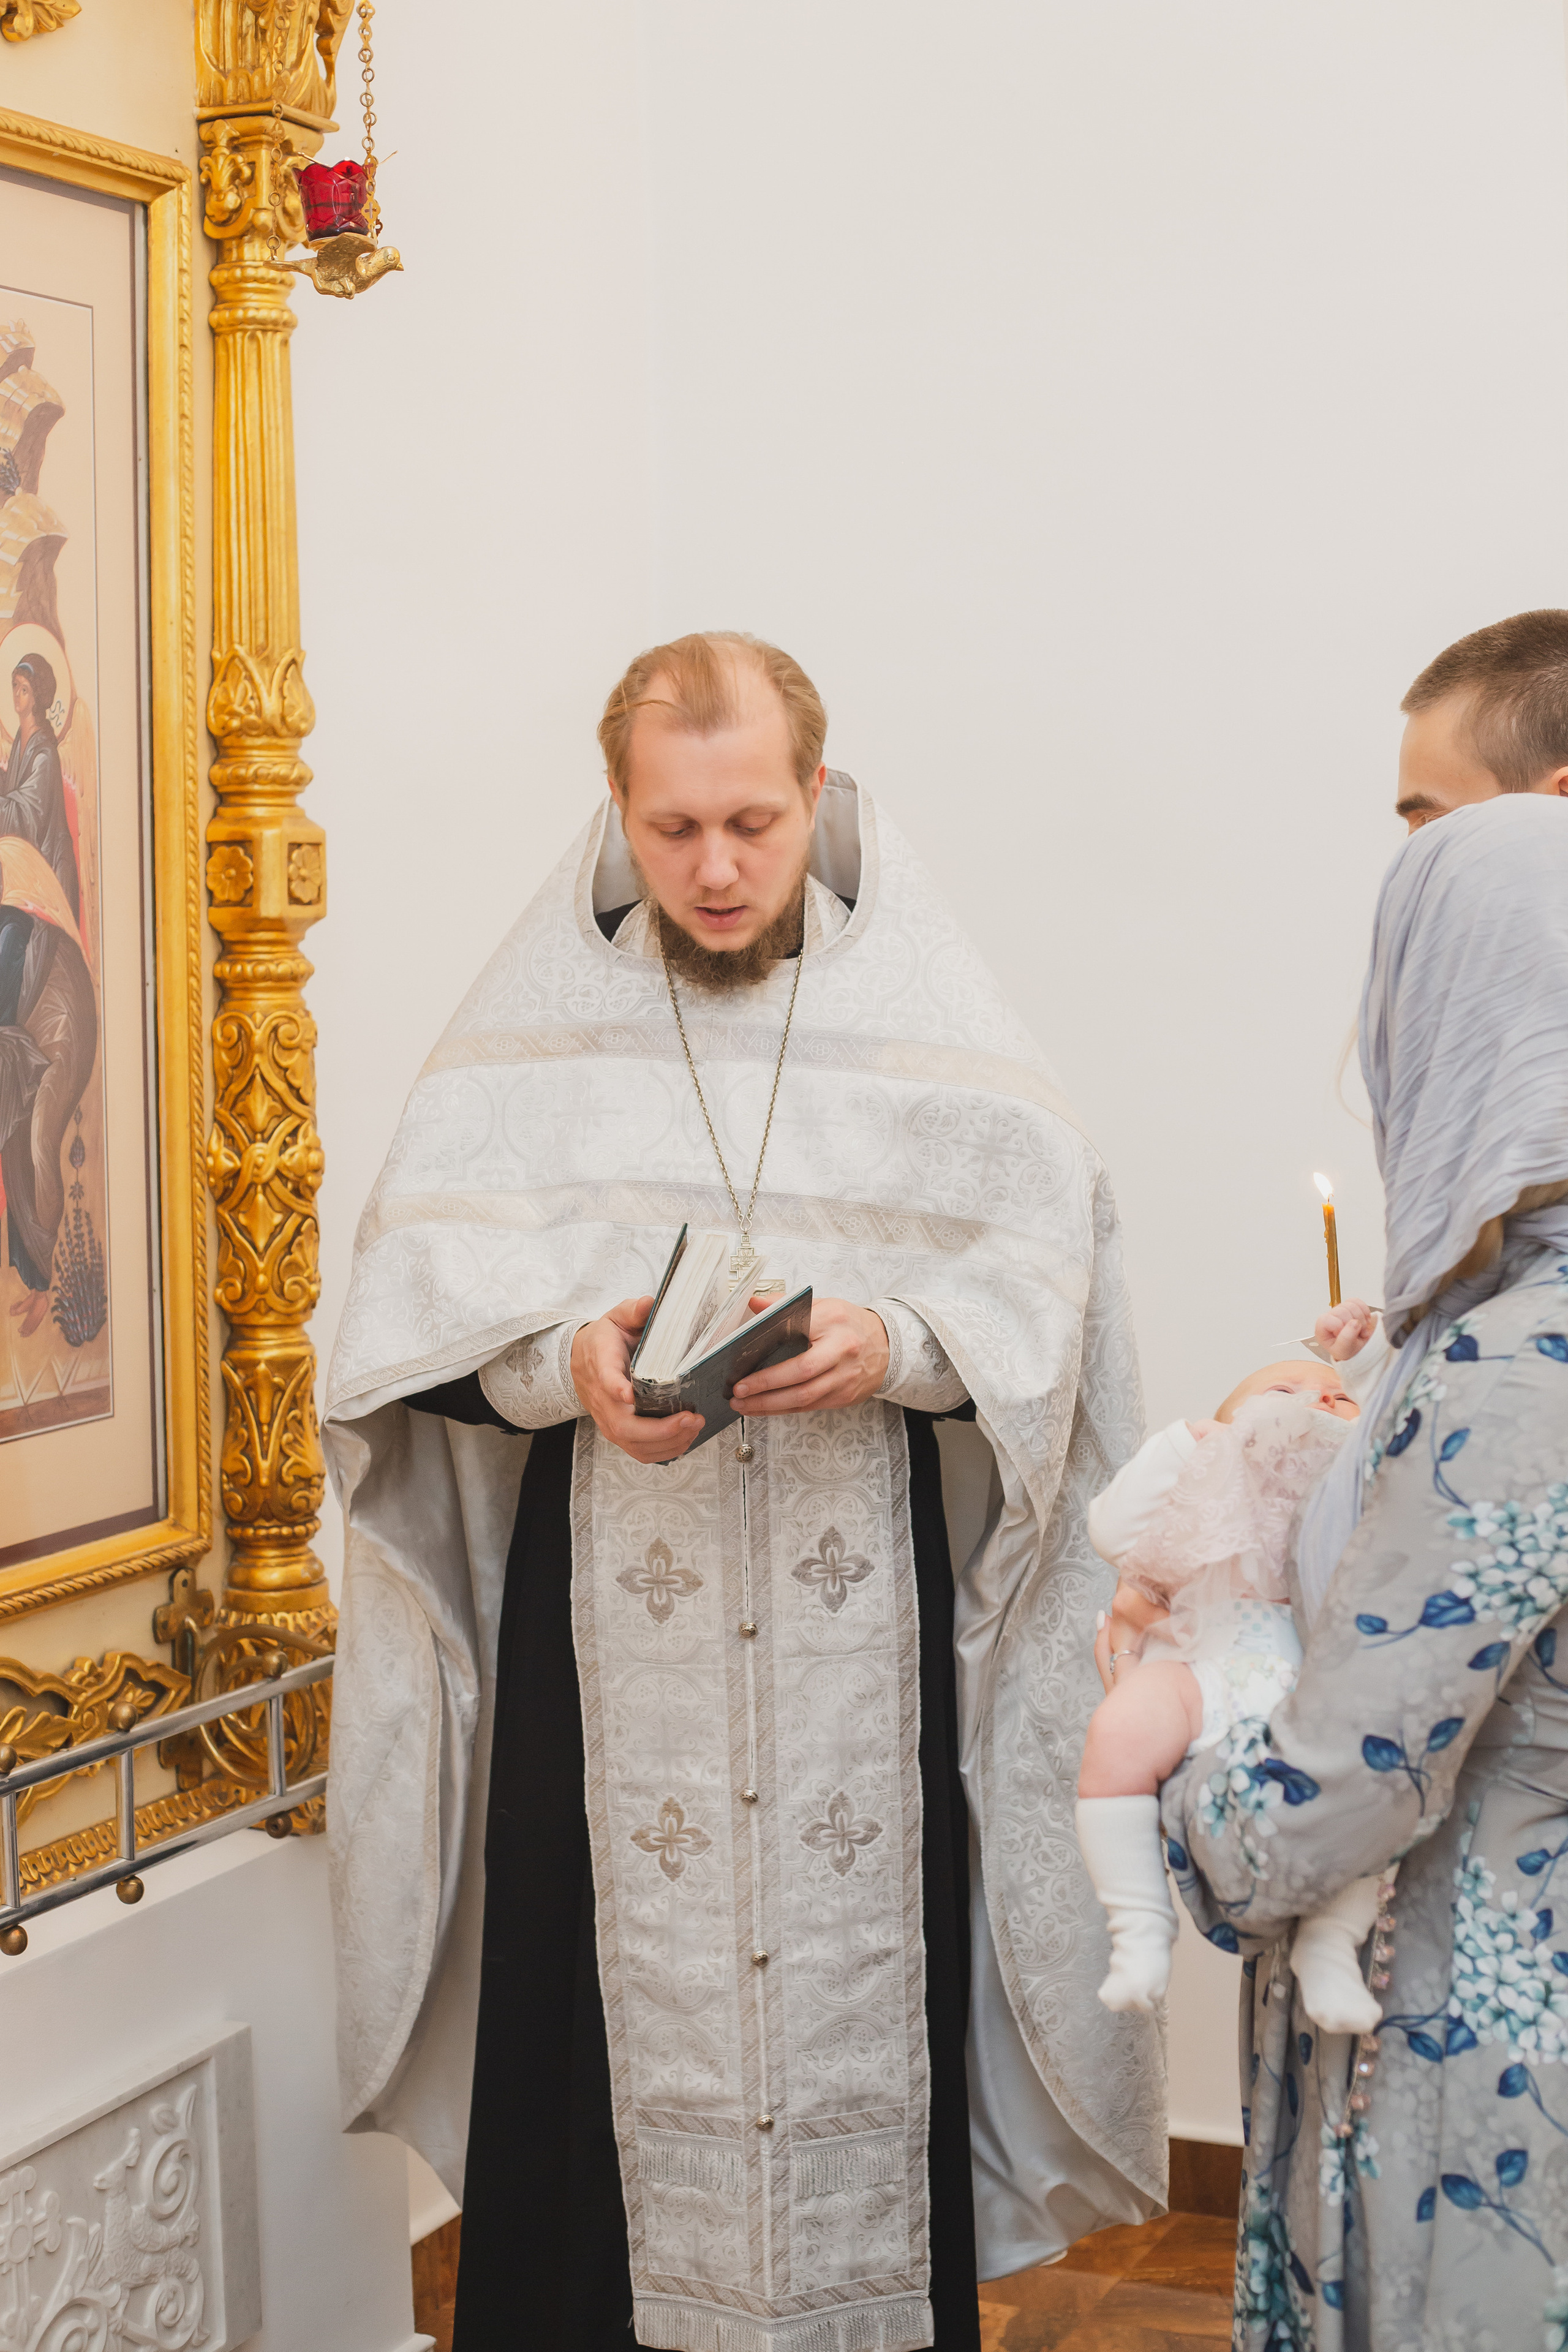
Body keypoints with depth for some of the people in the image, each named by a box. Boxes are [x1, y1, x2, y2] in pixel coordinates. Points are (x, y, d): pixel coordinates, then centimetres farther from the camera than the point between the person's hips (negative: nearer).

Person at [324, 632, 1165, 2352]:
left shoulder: (925, 1015, 3)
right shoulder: (536, 1019, 5)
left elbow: (1045, 1262, 0)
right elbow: (414, 1301, 1)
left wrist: (894, 1343, -19)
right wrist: (563, 1358, -17)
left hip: (862, 1623, 0)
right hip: (603, 1630, 0)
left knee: (861, 1999, 2)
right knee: (606, 2022, 2)